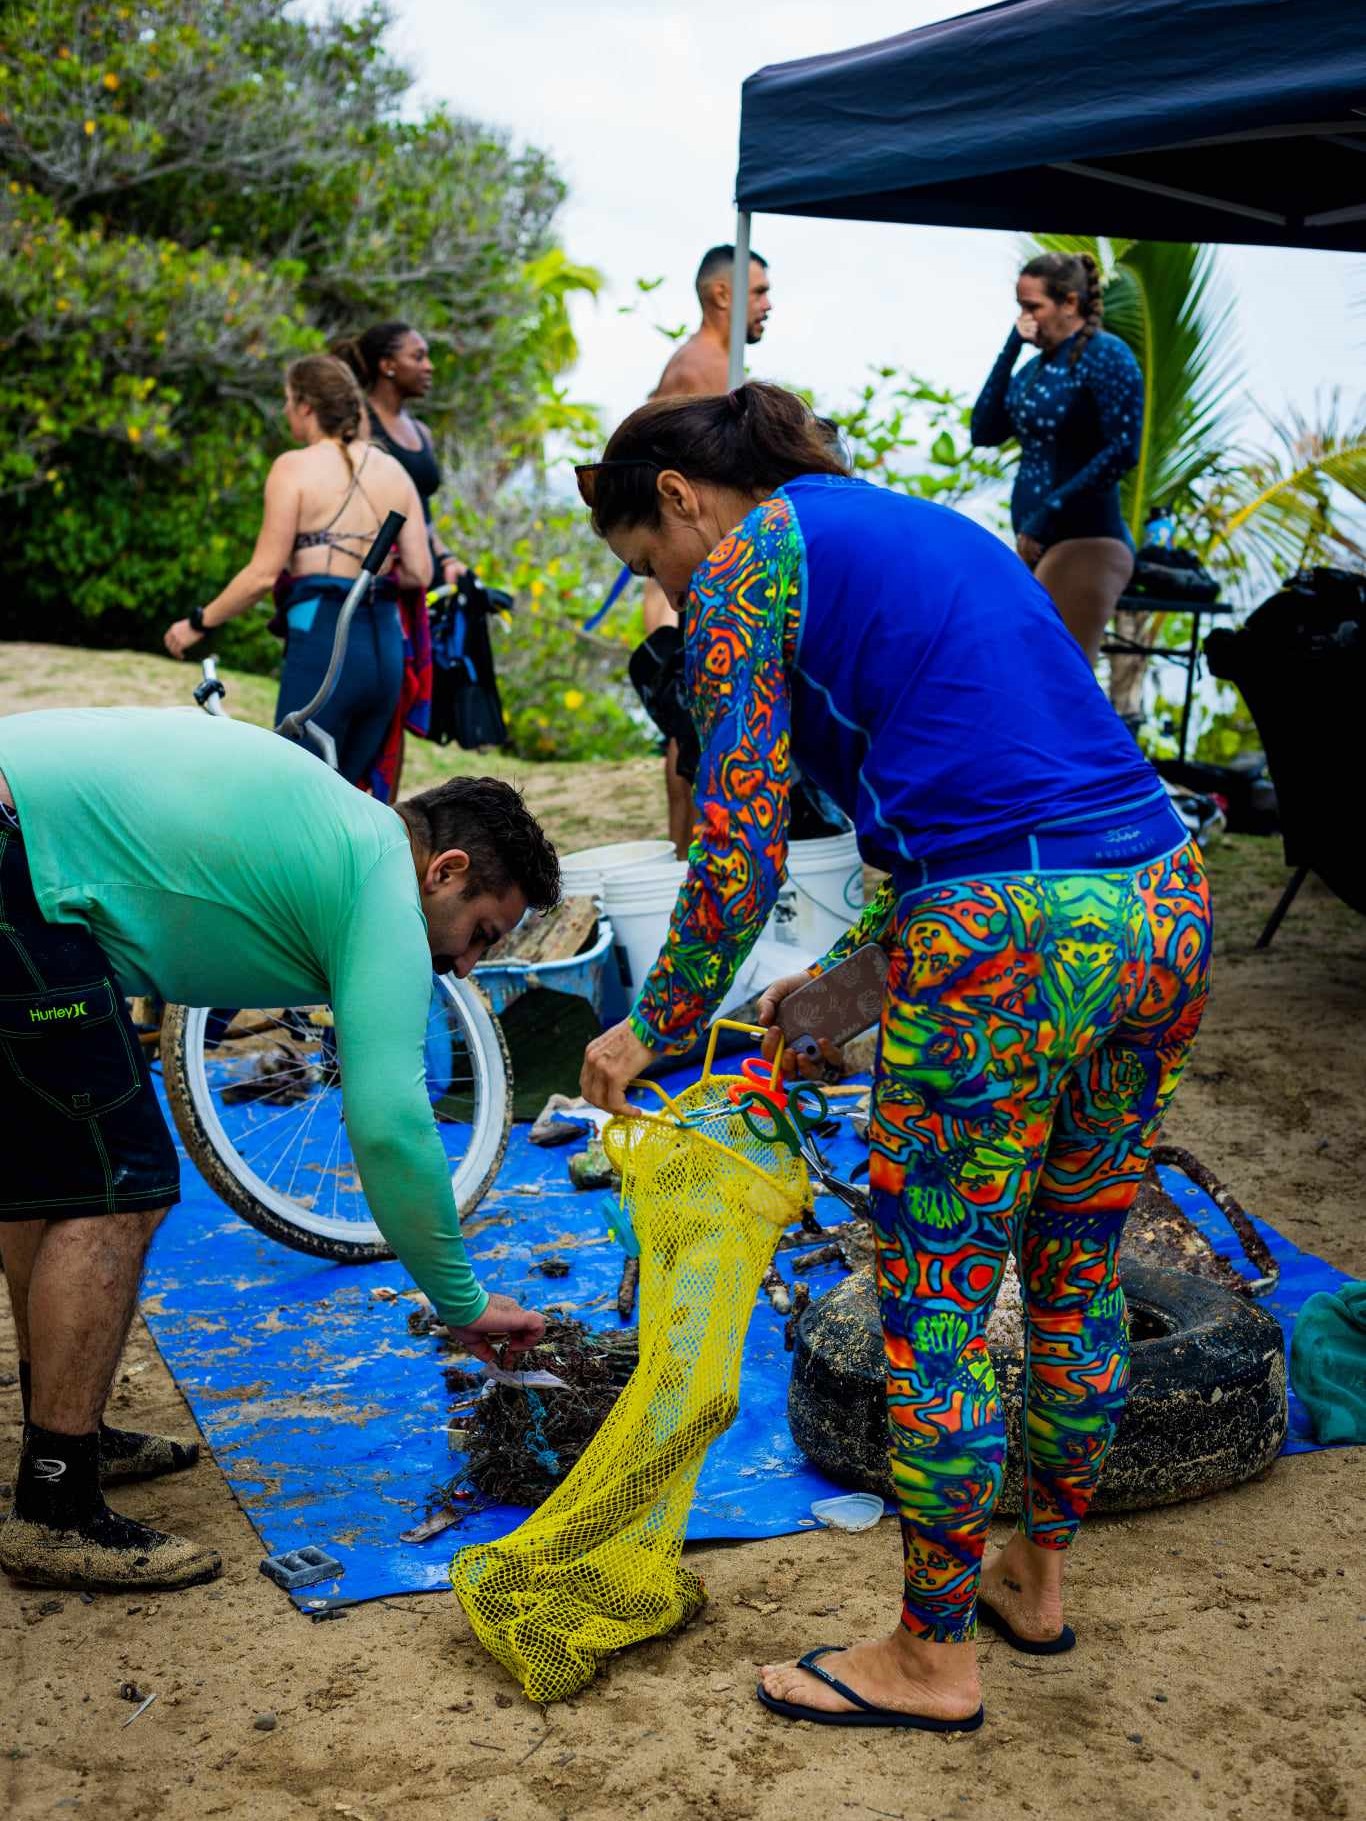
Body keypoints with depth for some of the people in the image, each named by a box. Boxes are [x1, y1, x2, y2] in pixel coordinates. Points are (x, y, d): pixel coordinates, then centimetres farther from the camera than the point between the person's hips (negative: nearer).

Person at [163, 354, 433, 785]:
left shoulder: (295, 467, -5)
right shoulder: (392, 470, 10)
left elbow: (264, 574, -10)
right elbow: (420, 572, 7)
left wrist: (198, 623, 1)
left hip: (322, 646, -6)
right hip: (386, 649, 6)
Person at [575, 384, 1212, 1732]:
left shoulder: (747, 559, 1)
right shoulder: (919, 524, 25)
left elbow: (739, 843, -7)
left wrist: (657, 1027, 7)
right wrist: (841, 975, 30)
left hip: (1004, 943, -9)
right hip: (1165, 901, 9)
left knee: (935, 1313, 8)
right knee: (1076, 1278, 22)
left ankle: (932, 1659, 24)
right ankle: (1036, 1573, 42)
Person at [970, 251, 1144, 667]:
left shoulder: (1105, 355, -7)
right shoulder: (1037, 365, 15)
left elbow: (1122, 451, -16)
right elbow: (984, 432, 7)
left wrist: (1047, 515, -18)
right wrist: (1010, 348, 1)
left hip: (1084, 543, -8)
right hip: (1035, 544, 8)